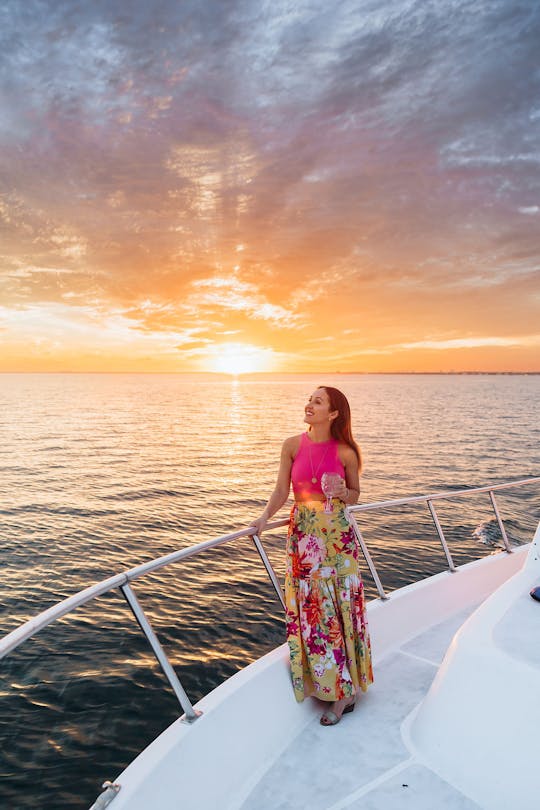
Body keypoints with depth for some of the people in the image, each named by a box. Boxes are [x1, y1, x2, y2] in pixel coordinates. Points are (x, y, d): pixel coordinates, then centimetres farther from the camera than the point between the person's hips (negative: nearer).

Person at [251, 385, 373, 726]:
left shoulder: (345, 452, -7)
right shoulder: (293, 445, -3)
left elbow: (355, 495, 5)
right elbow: (282, 490, 0)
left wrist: (343, 492, -16)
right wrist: (266, 516, -15)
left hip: (338, 532, -2)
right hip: (304, 532, 2)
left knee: (341, 603, 3)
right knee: (312, 607, 7)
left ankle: (343, 690, 21)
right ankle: (344, 689, 26)